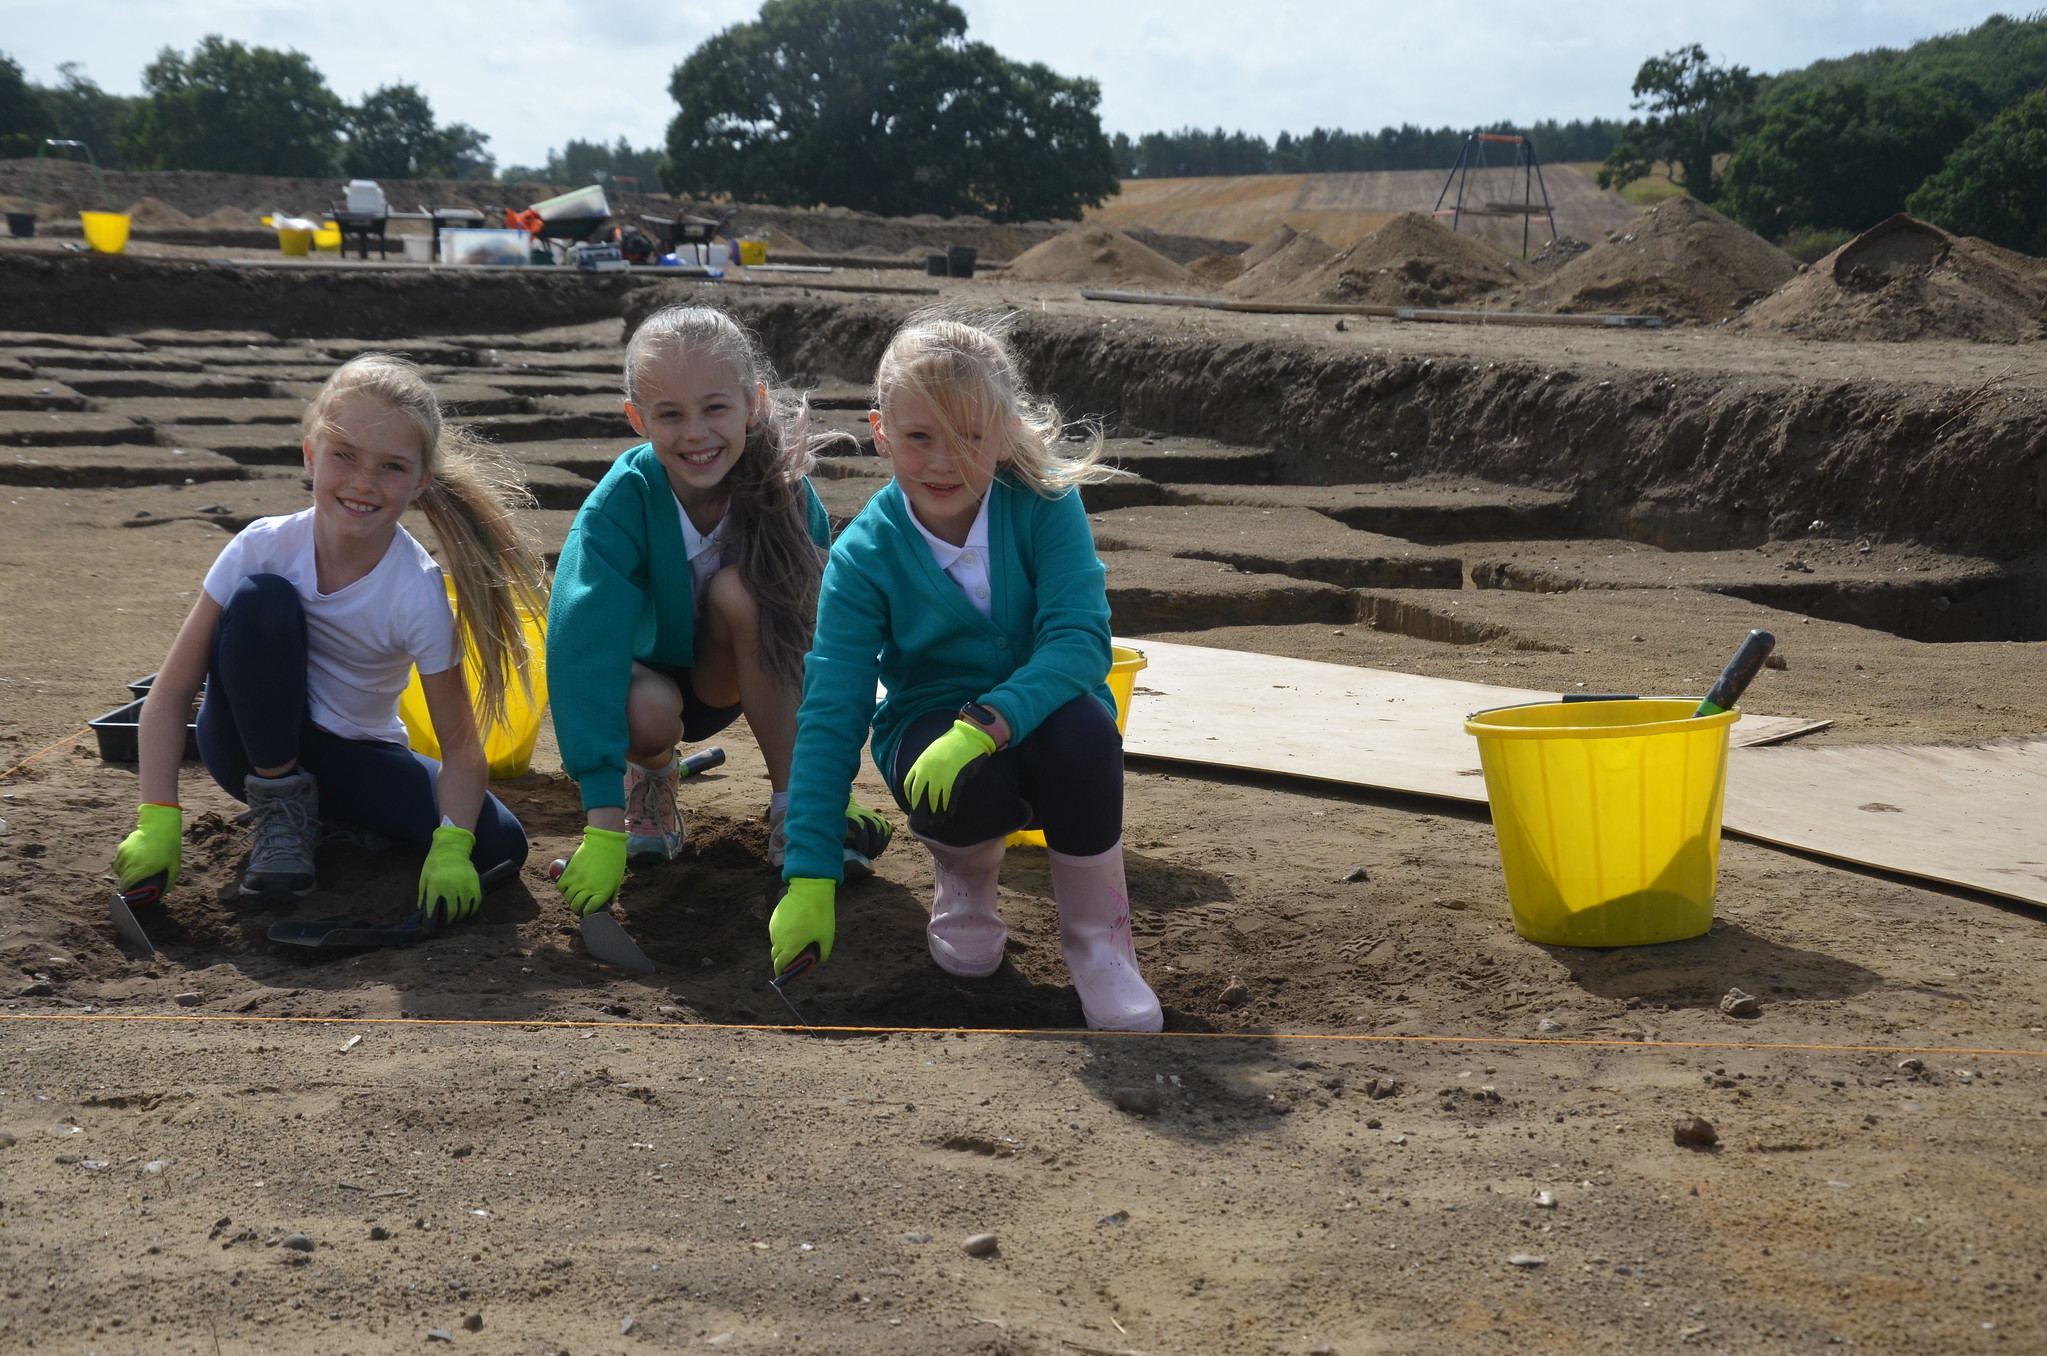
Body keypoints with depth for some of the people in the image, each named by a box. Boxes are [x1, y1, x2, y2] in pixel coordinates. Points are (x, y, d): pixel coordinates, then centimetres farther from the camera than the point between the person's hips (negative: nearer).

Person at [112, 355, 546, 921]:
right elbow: (170, 693, -18)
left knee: (499, 846, -22)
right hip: (255, 743, -1)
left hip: (351, 756, 1)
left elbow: (461, 747, -17)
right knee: (262, 598, -29)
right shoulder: (265, 546, -21)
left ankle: (327, 812, 5)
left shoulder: (418, 594, -22)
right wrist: (158, 820, -27)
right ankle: (279, 806, -10)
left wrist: (451, 847, -34)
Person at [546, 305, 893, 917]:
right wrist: (603, 821, -44)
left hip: (731, 678, 2)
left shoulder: (783, 489, -22)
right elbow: (584, 648, -36)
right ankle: (651, 771, 3)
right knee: (647, 710, -36)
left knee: (740, 588, -29)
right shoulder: (619, 504, -30)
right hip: (643, 675, -2)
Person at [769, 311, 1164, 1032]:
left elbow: (1079, 638, -24)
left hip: (1040, 714, 0)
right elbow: (831, 717, -15)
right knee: (966, 785, -35)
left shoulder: (1044, 503, -13)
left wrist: (987, 722, -41)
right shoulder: (864, 555, -12)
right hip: (930, 724, 0)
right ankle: (964, 868, 5)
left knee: (1080, 726, -35)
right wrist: (809, 880, -22)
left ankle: (1097, 937, -11)